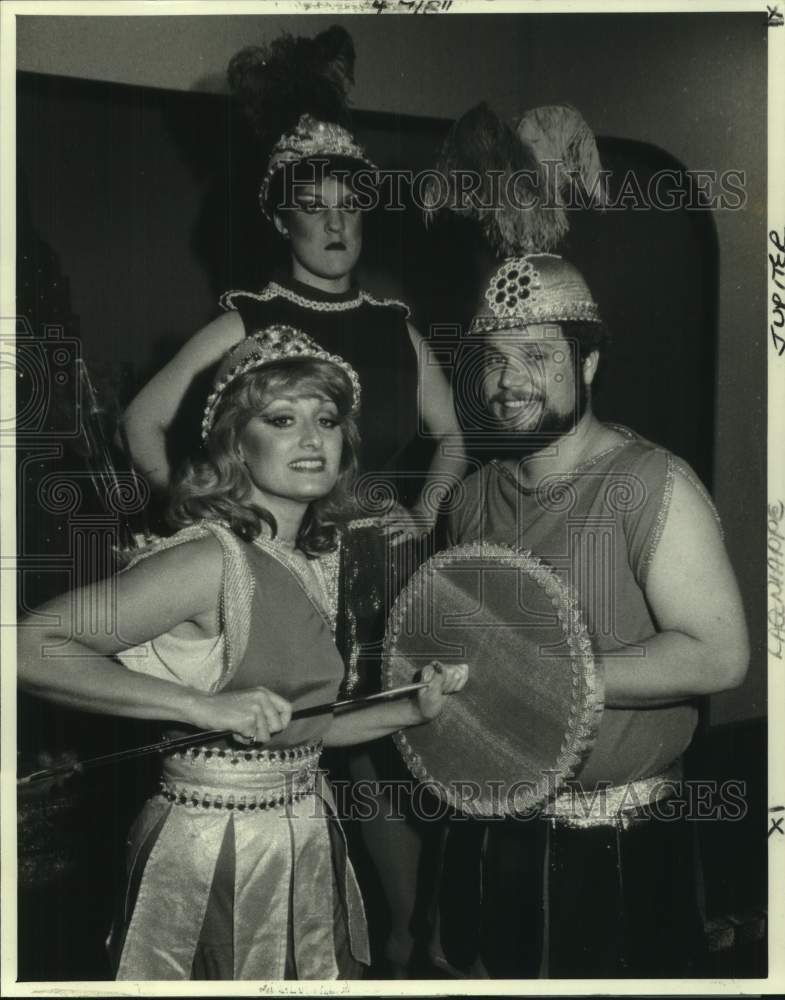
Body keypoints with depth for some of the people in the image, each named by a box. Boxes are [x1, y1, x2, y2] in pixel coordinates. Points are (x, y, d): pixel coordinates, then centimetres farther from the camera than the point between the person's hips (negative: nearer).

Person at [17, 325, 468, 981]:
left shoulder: (319, 562, 3)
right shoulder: (211, 559, -21)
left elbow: (299, 729, 9)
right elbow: (32, 646, -26)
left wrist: (413, 709, -1)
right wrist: (203, 705, -27)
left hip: (309, 839, 7)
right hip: (213, 847, -7)